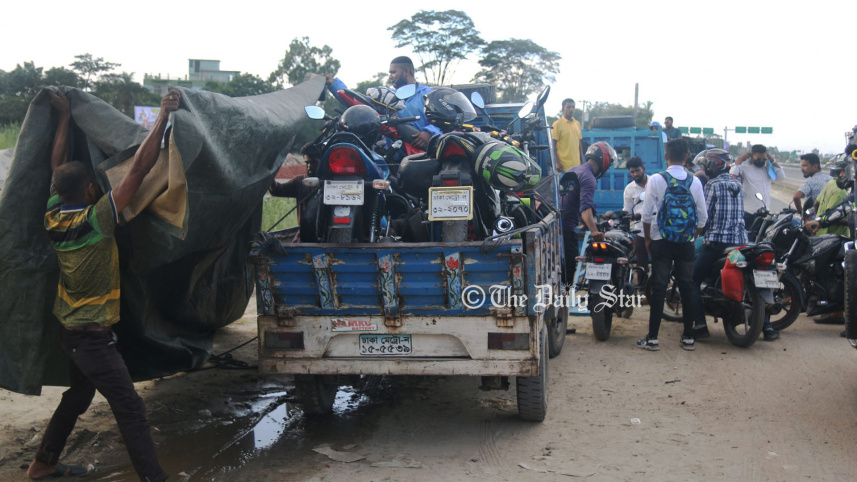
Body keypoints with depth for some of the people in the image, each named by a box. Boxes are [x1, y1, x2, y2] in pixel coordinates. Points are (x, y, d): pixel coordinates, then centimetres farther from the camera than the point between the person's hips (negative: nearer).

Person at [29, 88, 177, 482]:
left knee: (78, 395, 25)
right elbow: (138, 169, -27)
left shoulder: (53, 218, -3)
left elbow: (57, 166, 11)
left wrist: (64, 117, 18)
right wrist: (163, 116, -24)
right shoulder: (96, 220, -23)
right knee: (129, 408, -6)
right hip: (93, 336, -9)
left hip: (70, 328, 9)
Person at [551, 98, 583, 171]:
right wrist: (557, 163, -14)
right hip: (564, 165, -6)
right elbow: (553, 145, -8)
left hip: (576, 164, 6)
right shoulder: (557, 124, -5)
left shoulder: (577, 124, 13)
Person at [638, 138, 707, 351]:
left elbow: (647, 214, -7)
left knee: (659, 288, 0)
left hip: (662, 242, -2)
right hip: (687, 243, 2)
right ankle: (688, 337, 14)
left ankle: (652, 338, 1)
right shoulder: (695, 182, -1)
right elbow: (702, 217, 2)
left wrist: (648, 238, 6)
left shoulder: (656, 180, -8)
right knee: (687, 287, 9)